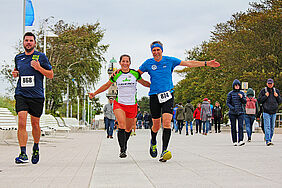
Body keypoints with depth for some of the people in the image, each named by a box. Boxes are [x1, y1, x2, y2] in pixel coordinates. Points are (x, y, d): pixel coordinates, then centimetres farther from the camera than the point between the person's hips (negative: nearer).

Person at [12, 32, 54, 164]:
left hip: (37, 95, -1)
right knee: (21, 123, -14)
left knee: (35, 124, 9)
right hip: (21, 95, 1)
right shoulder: (18, 58, 12)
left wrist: (39, 68, -11)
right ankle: (23, 154, -14)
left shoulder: (41, 57, 3)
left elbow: (51, 75, 5)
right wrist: (15, 74, 7)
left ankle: (36, 147, 34)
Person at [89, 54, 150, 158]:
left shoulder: (135, 74, 1)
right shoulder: (116, 75, 1)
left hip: (132, 105, 1)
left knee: (128, 129, 9)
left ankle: (124, 144, 38)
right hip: (119, 104, -1)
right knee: (122, 126, -22)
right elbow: (106, 85, 14)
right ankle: (122, 150, -17)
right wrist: (94, 93, 12)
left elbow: (144, 83, 17)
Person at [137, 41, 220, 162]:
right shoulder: (148, 63, 5)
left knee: (167, 122, -18)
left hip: (168, 95, -1)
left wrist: (206, 63, 3)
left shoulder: (169, 60, 4)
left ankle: (164, 151, -19)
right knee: (156, 125, 6)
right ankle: (153, 143, 38)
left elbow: (188, 63, 5)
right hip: (154, 96, 1)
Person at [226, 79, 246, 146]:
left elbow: (245, 102, 7)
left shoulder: (242, 93, 9)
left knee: (240, 126, -13)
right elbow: (227, 103, 1)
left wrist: (241, 97, -12)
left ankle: (240, 141, -19)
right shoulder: (230, 93, 3)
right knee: (233, 127, 3)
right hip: (232, 113, -1)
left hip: (240, 112, 1)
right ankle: (234, 141, 11)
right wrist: (232, 107, -17)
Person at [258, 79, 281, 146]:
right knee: (267, 127, -12)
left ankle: (270, 139, 17)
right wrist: (265, 96, -12)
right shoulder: (263, 91, 3)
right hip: (266, 112, -4)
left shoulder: (276, 91, 12)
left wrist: (277, 96, -4)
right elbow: (259, 100, 0)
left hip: (274, 112, 4)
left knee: (272, 127, 7)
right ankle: (267, 141, -17)